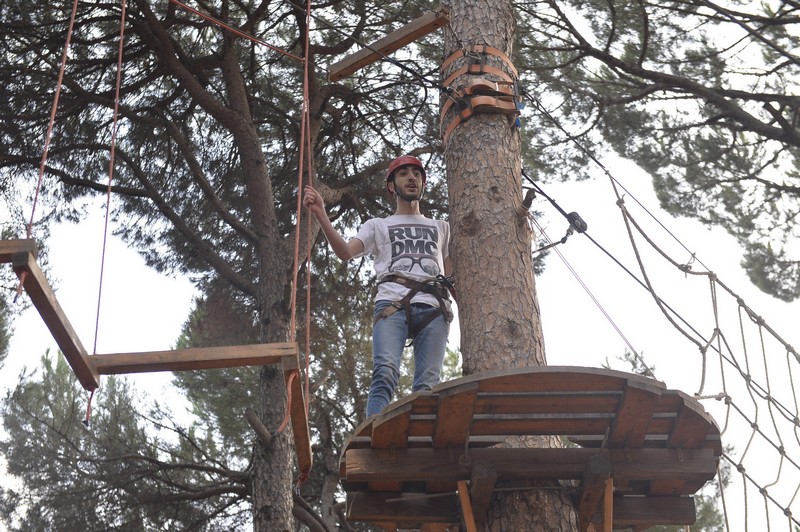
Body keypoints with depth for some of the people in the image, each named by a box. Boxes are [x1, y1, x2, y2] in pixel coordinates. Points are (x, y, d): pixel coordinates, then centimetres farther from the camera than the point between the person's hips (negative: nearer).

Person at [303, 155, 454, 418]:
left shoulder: (441, 228, 34)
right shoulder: (378, 225, 25)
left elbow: (452, 273, 29)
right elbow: (345, 252, 6)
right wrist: (321, 215, -6)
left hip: (433, 307, 3)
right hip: (392, 303, -2)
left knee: (428, 383, -13)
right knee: (386, 372, -24)